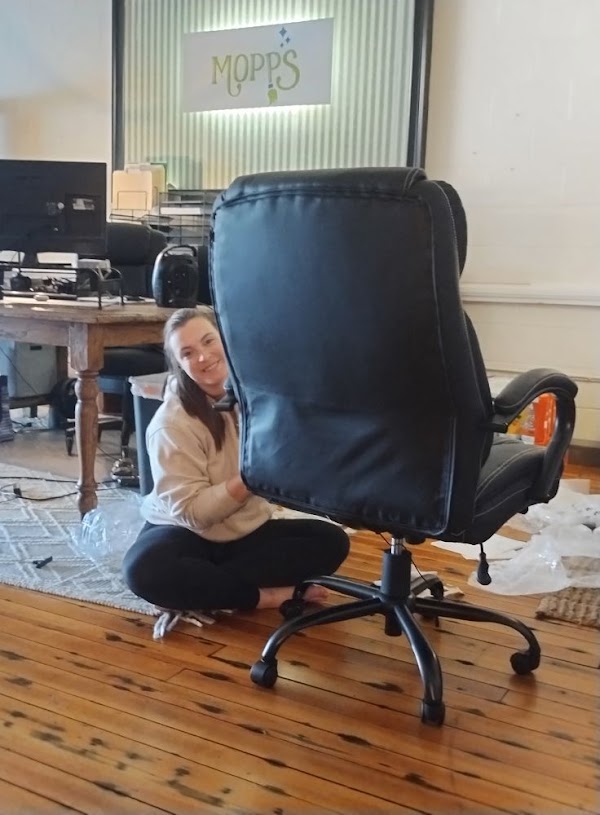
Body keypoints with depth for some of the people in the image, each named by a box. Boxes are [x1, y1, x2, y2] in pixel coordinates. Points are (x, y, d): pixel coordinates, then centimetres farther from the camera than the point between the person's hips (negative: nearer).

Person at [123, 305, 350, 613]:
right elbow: (191, 512, -21)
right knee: (144, 569, -36)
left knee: (332, 540, -15)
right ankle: (267, 595, -21)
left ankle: (203, 584, -19)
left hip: (248, 530, 5)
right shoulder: (170, 424, -19)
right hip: (187, 532, -4)